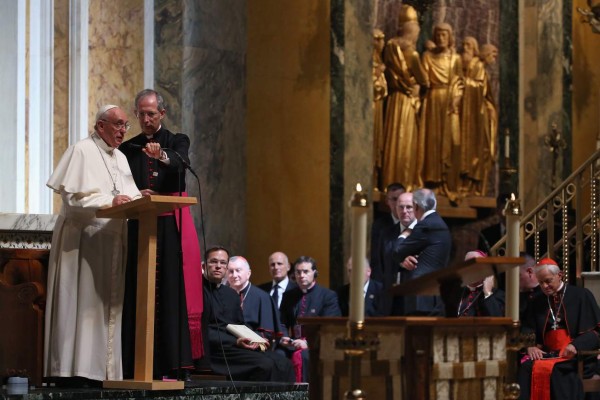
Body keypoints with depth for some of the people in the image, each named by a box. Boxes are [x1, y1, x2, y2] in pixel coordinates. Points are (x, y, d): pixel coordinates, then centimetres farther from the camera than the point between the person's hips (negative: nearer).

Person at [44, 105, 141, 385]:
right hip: (82, 237, -7)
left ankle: (103, 368, 3)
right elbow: (73, 196, -13)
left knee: (108, 303, 3)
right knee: (82, 301, -11)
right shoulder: (82, 151, -5)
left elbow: (128, 196, 18)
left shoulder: (120, 158, 19)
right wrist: (109, 201, -23)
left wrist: (138, 199, -4)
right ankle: (75, 368, -12)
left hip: (112, 239, 8)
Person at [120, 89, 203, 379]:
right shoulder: (128, 149, 14)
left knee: (172, 289, -9)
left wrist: (162, 156, -38)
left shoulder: (176, 142, 7)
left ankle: (171, 363, -11)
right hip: (139, 226, 2)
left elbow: (180, 161, -16)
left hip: (172, 227, -2)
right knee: (138, 294, -3)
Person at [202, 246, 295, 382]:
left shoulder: (231, 294, 23)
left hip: (236, 345, 8)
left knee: (282, 363, -13)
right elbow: (203, 331, -12)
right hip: (213, 351, -8)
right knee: (264, 364, -27)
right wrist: (235, 342, -19)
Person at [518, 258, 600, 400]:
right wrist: (530, 346, -11)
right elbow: (527, 330, 13)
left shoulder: (581, 295, 6)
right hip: (546, 354, 4)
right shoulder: (537, 302, 21)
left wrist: (576, 345, -18)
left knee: (556, 370, -37)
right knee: (526, 367, -30)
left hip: (576, 357, -4)